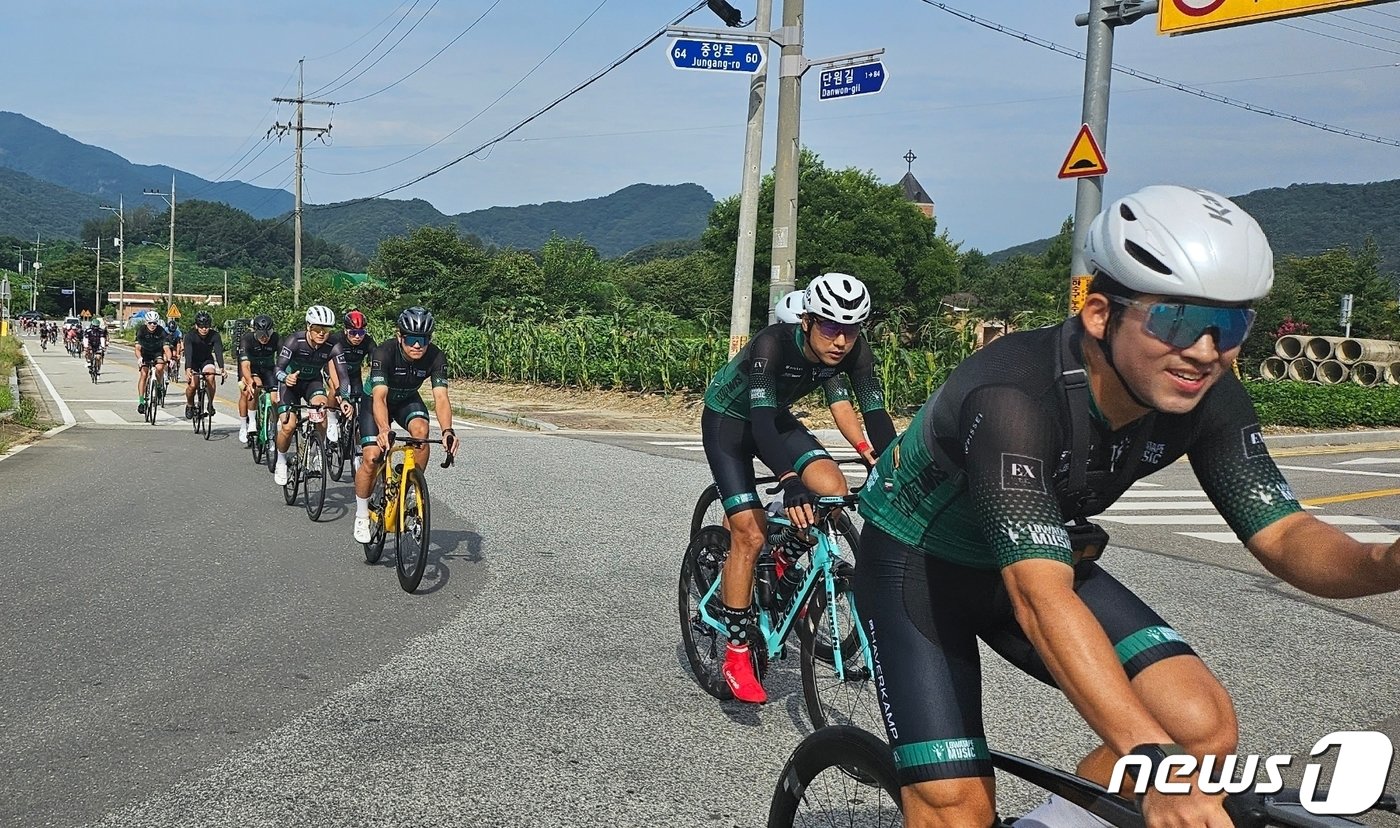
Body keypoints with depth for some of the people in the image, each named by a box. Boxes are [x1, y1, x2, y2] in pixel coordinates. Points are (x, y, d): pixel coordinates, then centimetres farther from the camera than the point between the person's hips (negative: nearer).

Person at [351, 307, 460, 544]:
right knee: (372, 458, -16)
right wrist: (384, 430, -61)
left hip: (407, 400, 2)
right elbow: (380, 397, -43)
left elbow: (441, 397, -34)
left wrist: (447, 430, -52)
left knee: (421, 430, -30)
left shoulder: (436, 357, -27)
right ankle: (361, 515, 6)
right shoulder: (384, 353, -34)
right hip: (375, 400, -2)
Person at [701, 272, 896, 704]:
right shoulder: (772, 344, -36)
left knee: (832, 487, -21)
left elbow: (876, 414, -25)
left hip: (776, 418, 5)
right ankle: (736, 655, -2)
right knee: (750, 533, -15)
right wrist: (790, 482, -59)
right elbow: (761, 421, -46)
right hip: (727, 420, -5)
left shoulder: (855, 352, -22)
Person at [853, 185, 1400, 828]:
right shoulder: (1013, 396, -37)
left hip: (1043, 558, 6)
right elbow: (1040, 599, -44)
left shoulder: (1206, 398, -16)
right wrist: (1156, 761, -52)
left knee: (1203, 725, -14)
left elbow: (1282, 535, -14)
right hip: (917, 562, -5)